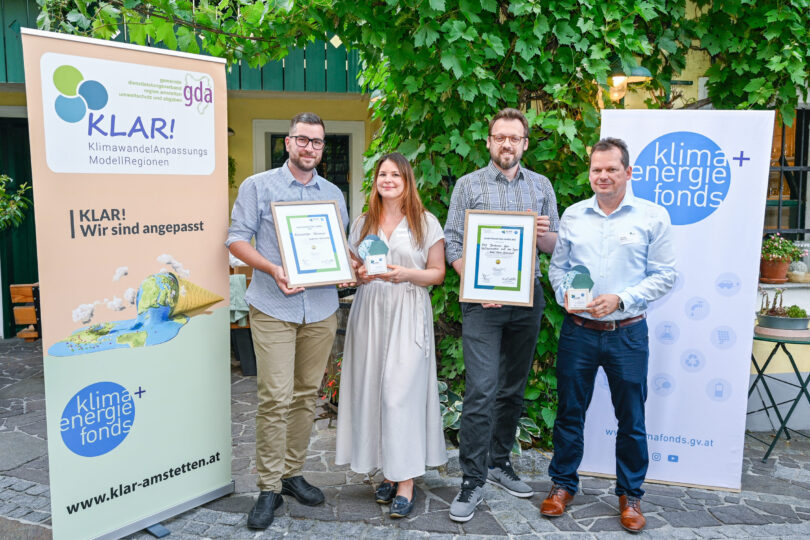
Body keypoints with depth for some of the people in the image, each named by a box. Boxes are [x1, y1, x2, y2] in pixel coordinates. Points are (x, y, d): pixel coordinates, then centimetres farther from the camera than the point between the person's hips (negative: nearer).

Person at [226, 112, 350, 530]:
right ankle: (269, 487, 7)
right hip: (273, 308, -4)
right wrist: (273, 269, -17)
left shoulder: (333, 194, 15)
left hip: (321, 309, 4)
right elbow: (237, 239, -1)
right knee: (275, 398, -7)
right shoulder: (258, 186, 4)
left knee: (306, 394, 9)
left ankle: (292, 473, 24)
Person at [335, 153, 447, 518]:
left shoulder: (426, 223, 3)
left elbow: (438, 273, 3)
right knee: (371, 389, 3)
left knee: (402, 392, -8)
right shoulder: (362, 224, 13)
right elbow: (351, 268, 18)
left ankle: (406, 482, 0)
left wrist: (407, 274, -15)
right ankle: (388, 471, 17)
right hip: (369, 312, 4)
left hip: (408, 315, -4)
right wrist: (359, 275, -5)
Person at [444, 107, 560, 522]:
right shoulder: (468, 185, 3)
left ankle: (499, 461, 29)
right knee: (481, 391, -8)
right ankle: (472, 480, 3)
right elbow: (453, 243, -2)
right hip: (482, 301, -3)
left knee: (513, 389, 12)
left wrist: (544, 234, -12)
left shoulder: (541, 186, 11)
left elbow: (556, 247, 11)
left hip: (528, 298, 4)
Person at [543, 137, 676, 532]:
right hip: (578, 331, 2)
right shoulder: (573, 215, 6)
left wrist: (621, 299, -16)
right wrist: (564, 293, -9)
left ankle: (630, 494, 28)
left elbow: (664, 275, -4)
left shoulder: (653, 216, -2)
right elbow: (557, 266, 11)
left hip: (627, 333, -2)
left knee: (631, 418, 9)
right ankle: (563, 483, 29)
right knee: (570, 411, 11)